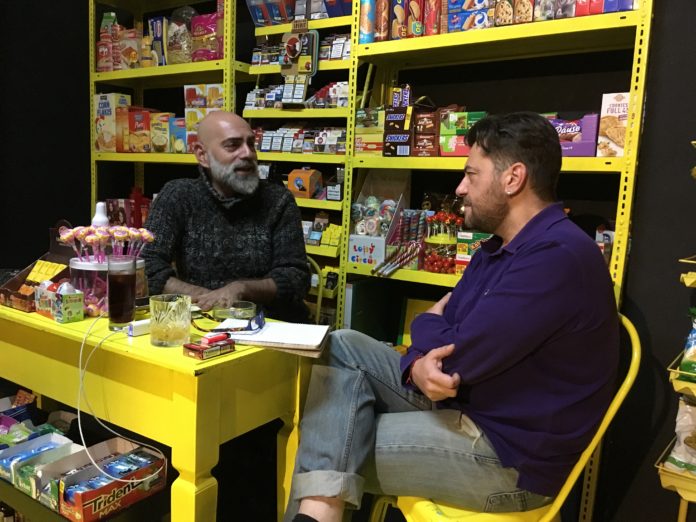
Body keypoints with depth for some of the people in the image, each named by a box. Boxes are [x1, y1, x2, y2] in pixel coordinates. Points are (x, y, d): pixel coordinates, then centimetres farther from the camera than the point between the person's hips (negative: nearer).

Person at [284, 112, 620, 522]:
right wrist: (419, 364, -18)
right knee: (341, 348, -5)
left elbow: (460, 357, -25)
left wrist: (429, 323, -1)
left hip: (510, 455, -10)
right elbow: (445, 322, 7)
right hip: (465, 405, 10)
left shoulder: (557, 255, -24)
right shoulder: (499, 248, 12)